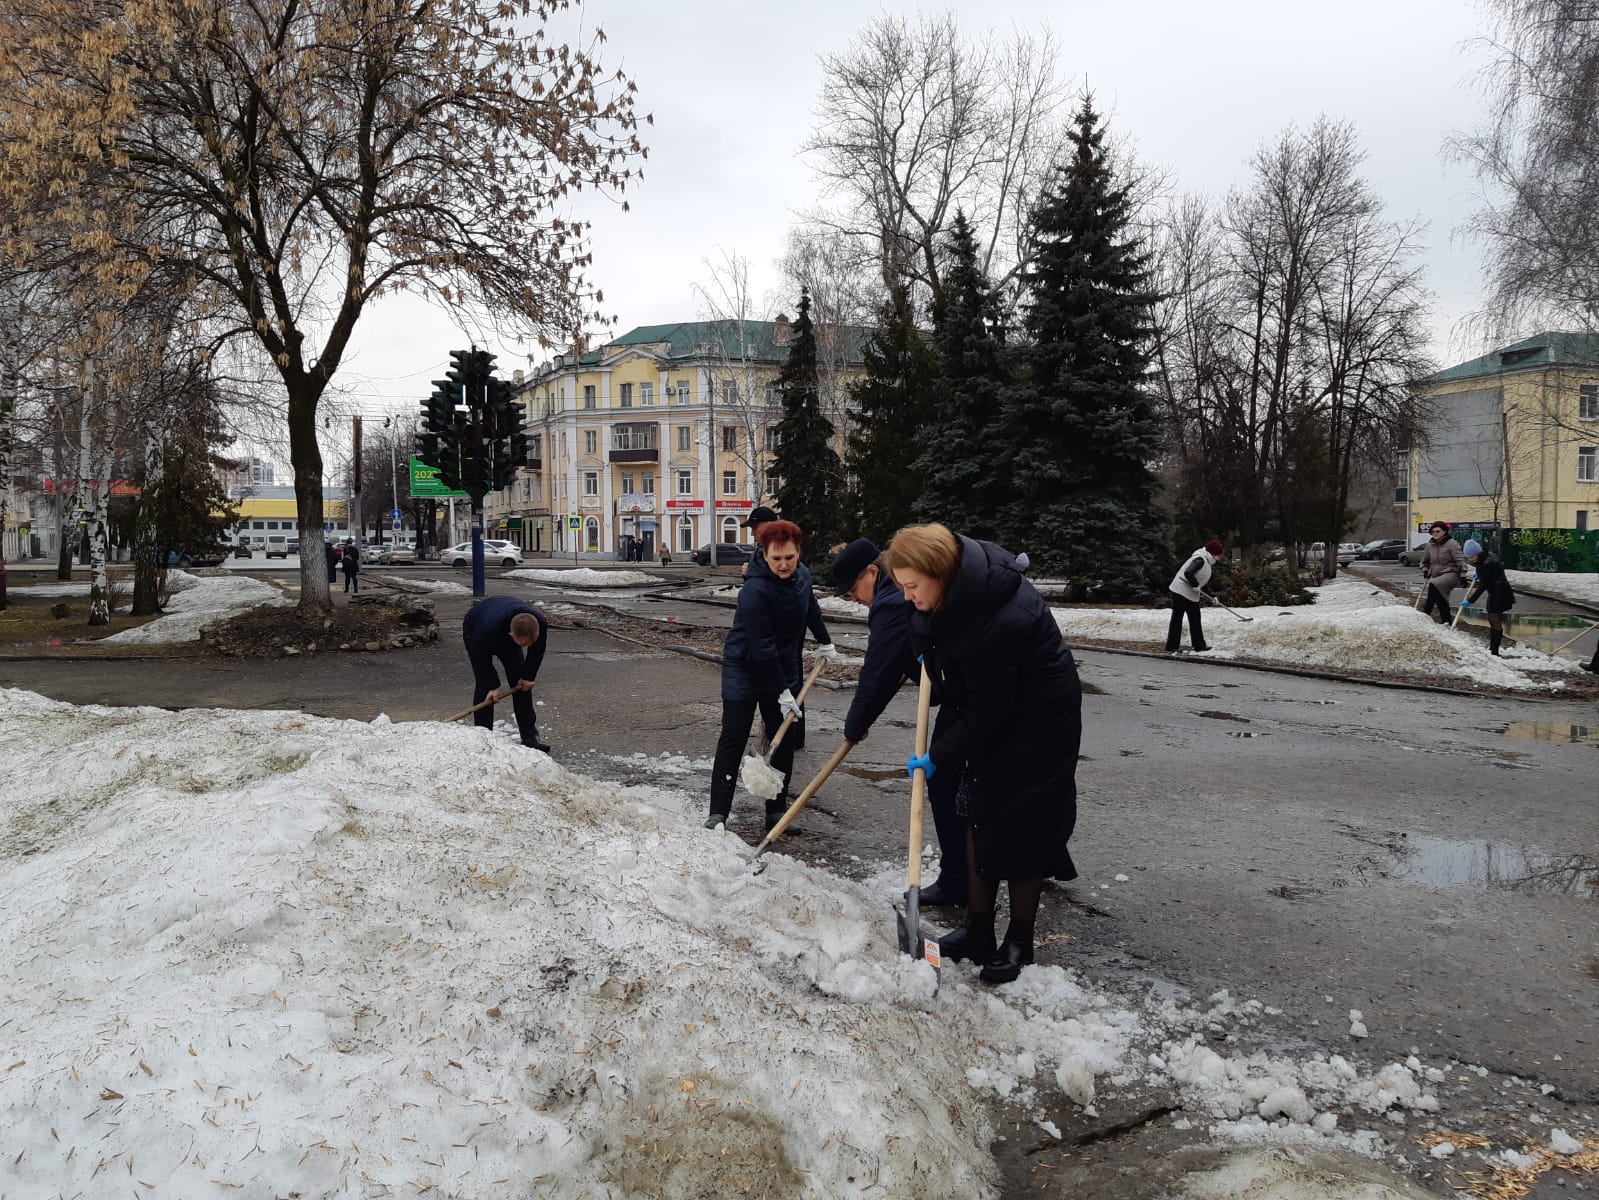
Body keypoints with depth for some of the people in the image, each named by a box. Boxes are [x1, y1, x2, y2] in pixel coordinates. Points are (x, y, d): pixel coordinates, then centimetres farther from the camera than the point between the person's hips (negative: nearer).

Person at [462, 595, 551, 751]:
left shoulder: (541, 623, -36)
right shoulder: (489, 629, -48)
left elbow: (536, 652, -14)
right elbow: (481, 657, -29)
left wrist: (528, 677, -10)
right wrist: (492, 687, -25)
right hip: (475, 630, -4)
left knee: (521, 683, -2)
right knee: (485, 684, -15)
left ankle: (530, 737, 3)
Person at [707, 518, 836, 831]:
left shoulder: (801, 576, -4)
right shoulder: (755, 592, -28)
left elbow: (811, 608, 19)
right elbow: (762, 648, -26)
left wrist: (825, 642, 30)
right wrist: (783, 693, -23)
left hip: (783, 669, 7)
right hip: (745, 669, -7)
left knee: (785, 741, 7)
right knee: (733, 740, -6)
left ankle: (777, 812, 16)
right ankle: (718, 814, -2)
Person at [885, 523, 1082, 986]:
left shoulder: (998, 623, -37)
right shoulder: (961, 578, -12)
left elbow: (986, 714, -27)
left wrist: (938, 755, -16)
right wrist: (928, 654, 4)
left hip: (1036, 726, -9)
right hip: (995, 717, 9)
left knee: (1021, 829, 0)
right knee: (980, 817, 11)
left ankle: (1019, 943, 17)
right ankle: (977, 932, 22)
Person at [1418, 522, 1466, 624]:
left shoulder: (1452, 544, -7)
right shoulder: (1430, 545, 11)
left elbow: (1460, 560, -10)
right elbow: (1424, 560, 26)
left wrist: (1462, 575, -16)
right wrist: (1425, 570, 9)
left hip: (1450, 574, -7)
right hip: (1436, 576, 7)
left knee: (1433, 585, -32)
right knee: (1440, 600, 9)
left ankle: (1426, 614, -34)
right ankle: (1446, 621, 22)